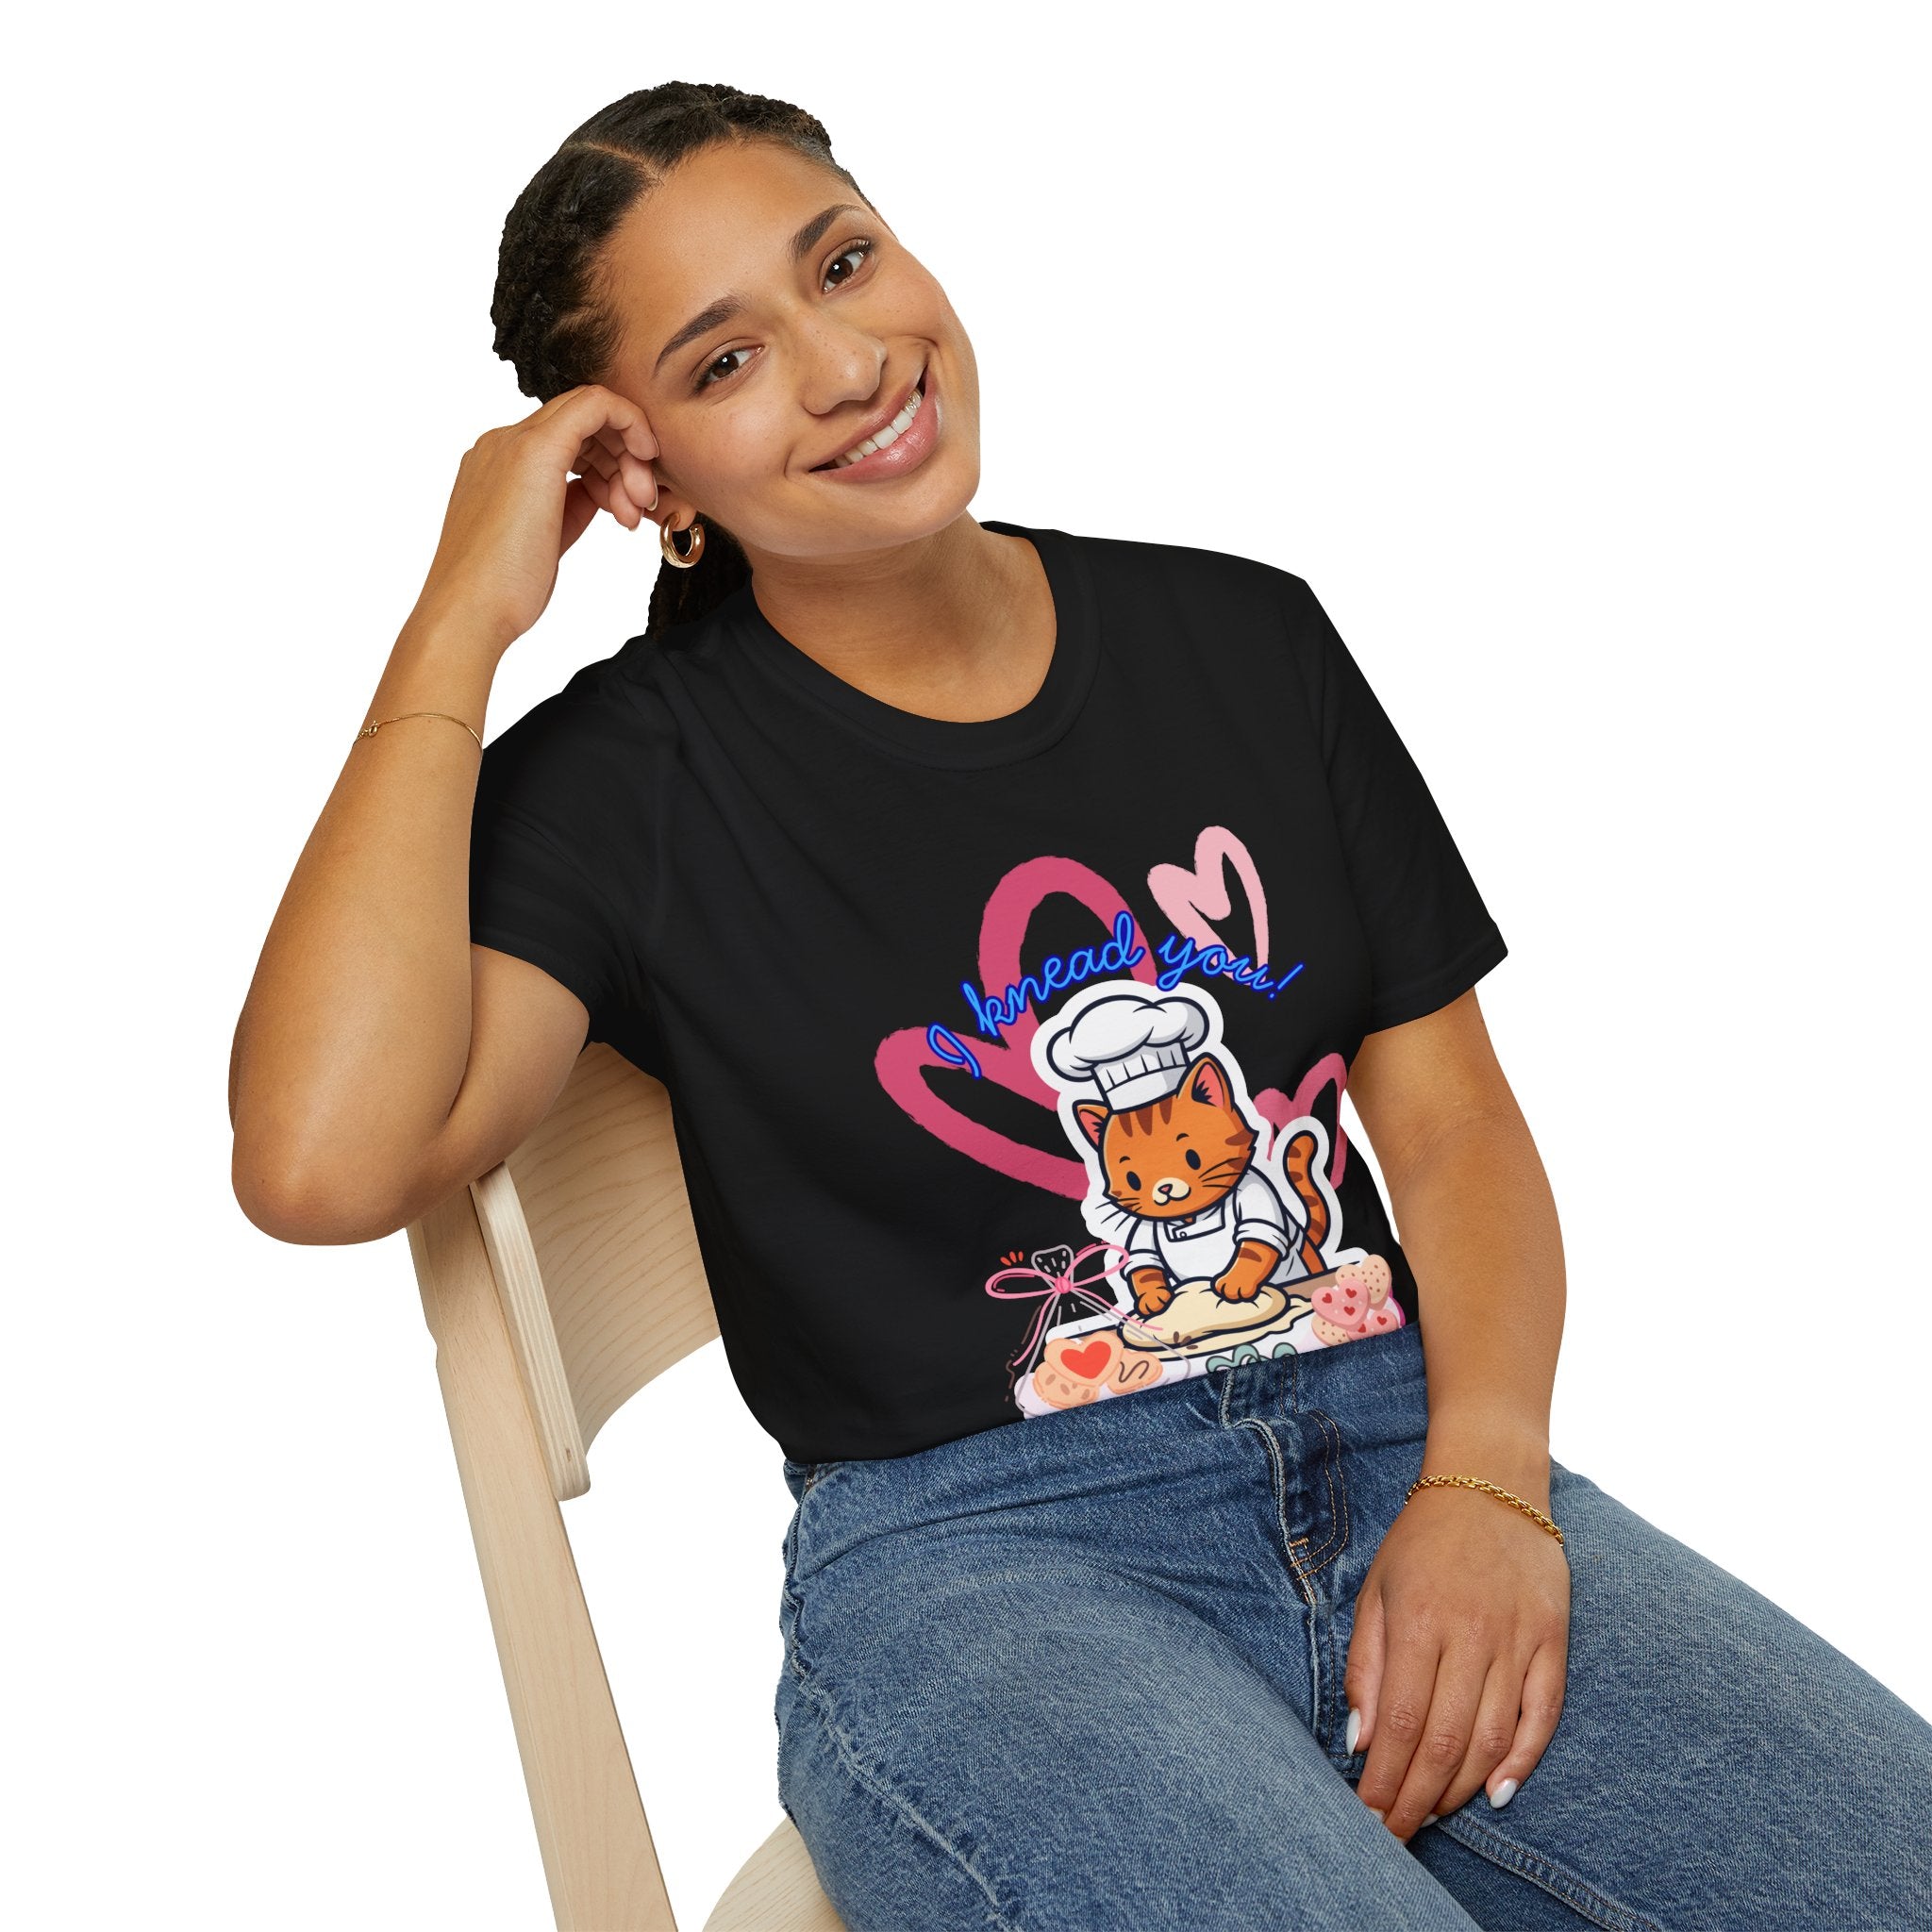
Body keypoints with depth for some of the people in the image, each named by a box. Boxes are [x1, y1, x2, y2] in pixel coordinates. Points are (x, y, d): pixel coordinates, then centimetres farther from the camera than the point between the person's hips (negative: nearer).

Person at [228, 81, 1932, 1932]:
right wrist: (459, 623, -10)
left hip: (1400, 1453, 4)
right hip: (974, 1554, -3)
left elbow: (1449, 1106, 10)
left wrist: (1485, 1479, -8)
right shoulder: (633, 777, -1)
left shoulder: (1240, 635, 11)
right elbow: (322, 1163, -18)